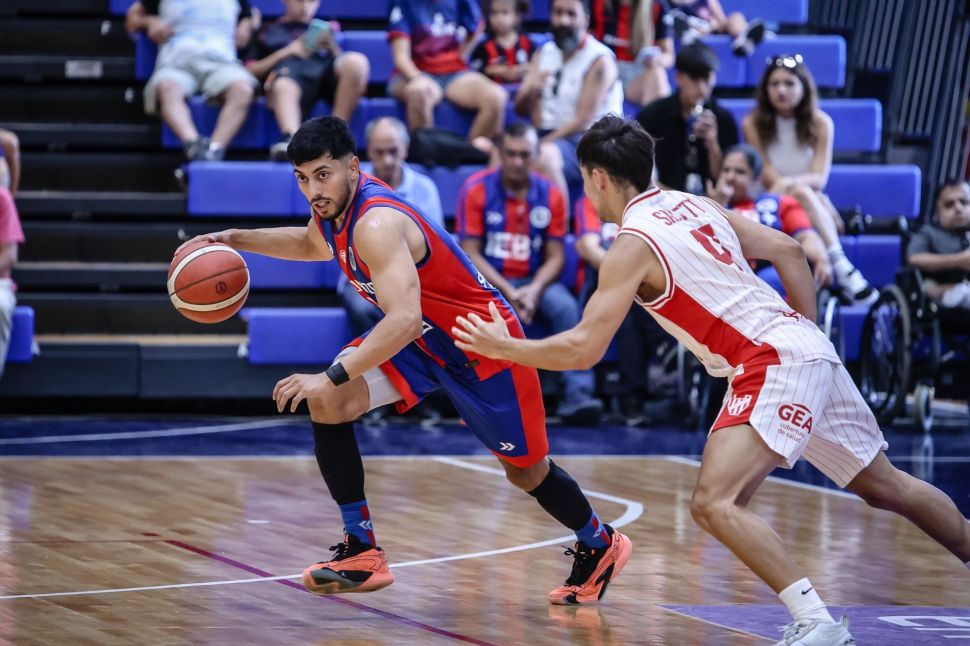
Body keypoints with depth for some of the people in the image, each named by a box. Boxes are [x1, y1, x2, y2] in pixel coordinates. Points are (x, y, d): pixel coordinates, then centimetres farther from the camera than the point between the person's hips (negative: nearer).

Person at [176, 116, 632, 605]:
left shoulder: (376, 225, -34)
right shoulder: (335, 203, -7)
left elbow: (403, 320, -45)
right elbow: (314, 244, 20)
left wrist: (332, 377, -46)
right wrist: (237, 240, 8)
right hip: (423, 339, 8)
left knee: (527, 472, 8)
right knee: (325, 403, -13)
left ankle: (600, 547, 37)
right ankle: (361, 553, -7)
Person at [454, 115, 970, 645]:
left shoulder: (633, 244, -8)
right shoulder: (695, 206, 15)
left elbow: (583, 348, -11)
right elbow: (788, 251, 16)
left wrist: (504, 348, 1)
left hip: (774, 364, -9)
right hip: (807, 349, 9)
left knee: (715, 503, -17)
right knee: (885, 486, 21)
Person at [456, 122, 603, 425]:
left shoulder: (551, 195, 4)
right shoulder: (477, 190, -4)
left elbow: (555, 256, 4)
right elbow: (470, 254, -6)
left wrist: (534, 290, -17)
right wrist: (508, 292, -19)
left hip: (535, 281, 2)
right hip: (489, 280, -2)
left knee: (567, 308, -28)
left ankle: (577, 396, -33)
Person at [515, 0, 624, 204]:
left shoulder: (600, 61, -8)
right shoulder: (544, 53, 11)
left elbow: (583, 119, -14)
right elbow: (521, 108, 6)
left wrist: (543, 144, -19)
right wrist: (530, 92, -17)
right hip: (548, 136, 7)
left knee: (544, 156, -35)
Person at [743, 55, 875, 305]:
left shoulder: (820, 123, 1)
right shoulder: (753, 123, -1)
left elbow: (819, 178, -8)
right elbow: (767, 176, -6)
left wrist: (790, 182, -28)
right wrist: (800, 185, -22)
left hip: (810, 205, 0)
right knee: (801, 192, -33)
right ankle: (841, 266, -47)